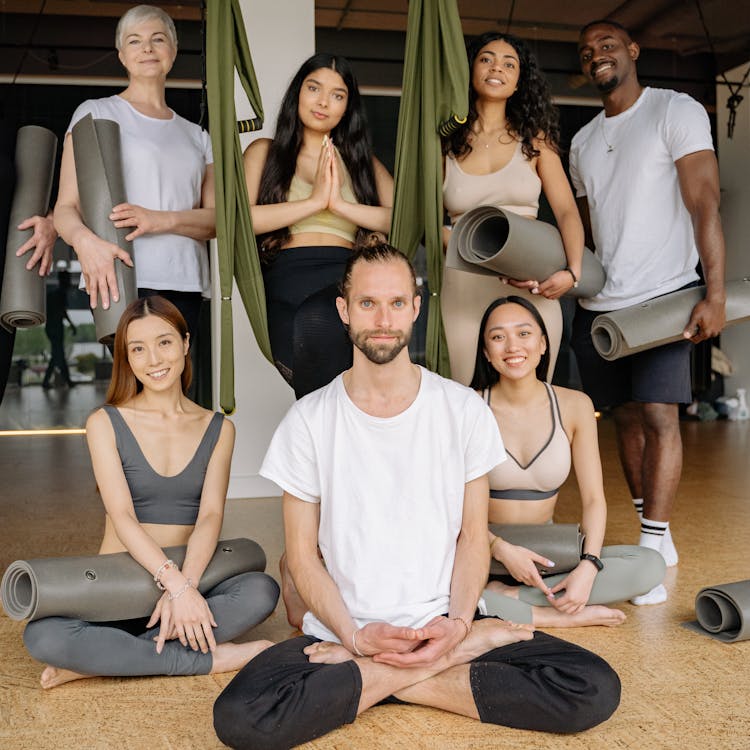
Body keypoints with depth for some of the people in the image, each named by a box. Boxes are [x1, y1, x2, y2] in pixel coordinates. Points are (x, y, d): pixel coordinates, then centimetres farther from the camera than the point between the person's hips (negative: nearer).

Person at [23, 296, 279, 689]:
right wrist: (176, 584, -25)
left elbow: (210, 515, -6)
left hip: (191, 584, 2)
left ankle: (102, 657, -20)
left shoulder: (218, 428, 7)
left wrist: (184, 587, -24)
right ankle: (207, 659, -21)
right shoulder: (105, 423, 0)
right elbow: (122, 516, -11)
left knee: (261, 591, -29)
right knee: (42, 636, -31)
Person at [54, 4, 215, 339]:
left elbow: (215, 218, 10)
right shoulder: (96, 113, 12)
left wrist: (160, 220, -10)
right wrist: (85, 239, -21)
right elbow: (66, 207, 3)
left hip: (185, 283, 4)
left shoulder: (196, 135, 22)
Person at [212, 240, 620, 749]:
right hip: (344, 631, 0)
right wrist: (355, 636, -14)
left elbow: (473, 537, 4)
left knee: (595, 689, -20)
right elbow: (303, 556, 0)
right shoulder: (309, 420, -2)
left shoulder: (464, 410, 1)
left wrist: (457, 623, -13)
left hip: (443, 623, 1)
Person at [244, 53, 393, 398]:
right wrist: (315, 201, -1)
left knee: (317, 321, -37)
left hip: (347, 279, 1)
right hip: (286, 278, -1)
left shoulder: (361, 160, 27)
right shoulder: (265, 151, 21)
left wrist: (340, 203, -3)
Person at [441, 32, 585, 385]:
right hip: (463, 288, -1)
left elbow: (567, 212, 4)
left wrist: (572, 271, -15)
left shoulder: (534, 139, 10)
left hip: (532, 290, 1)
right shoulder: (446, 143, 7)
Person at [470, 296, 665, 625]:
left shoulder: (574, 406, -2)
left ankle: (508, 597, -17)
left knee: (651, 565, -17)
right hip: (485, 555, -3)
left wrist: (589, 566, -17)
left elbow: (593, 498, -2)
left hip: (548, 556, 4)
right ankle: (563, 618, -19)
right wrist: (501, 549, -24)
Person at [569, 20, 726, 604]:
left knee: (659, 414, -12)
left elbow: (706, 205, -10)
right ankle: (656, 540, 18)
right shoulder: (583, 141, 18)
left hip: (662, 294, -6)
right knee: (627, 417, 7)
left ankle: (652, 550, -8)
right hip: (598, 303, 6)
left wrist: (715, 295, -17)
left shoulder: (677, 111, -1)